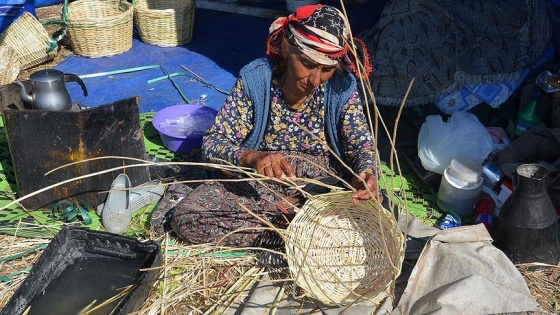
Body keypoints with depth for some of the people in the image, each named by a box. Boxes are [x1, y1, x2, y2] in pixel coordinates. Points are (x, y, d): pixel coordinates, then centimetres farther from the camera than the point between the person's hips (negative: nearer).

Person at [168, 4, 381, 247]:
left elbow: (362, 144, -7)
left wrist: (367, 173, -32)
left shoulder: (342, 86, -12)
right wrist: (251, 157, -40)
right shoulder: (255, 79, -16)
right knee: (185, 218, -21)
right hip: (259, 183, 0)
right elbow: (212, 144, -17)